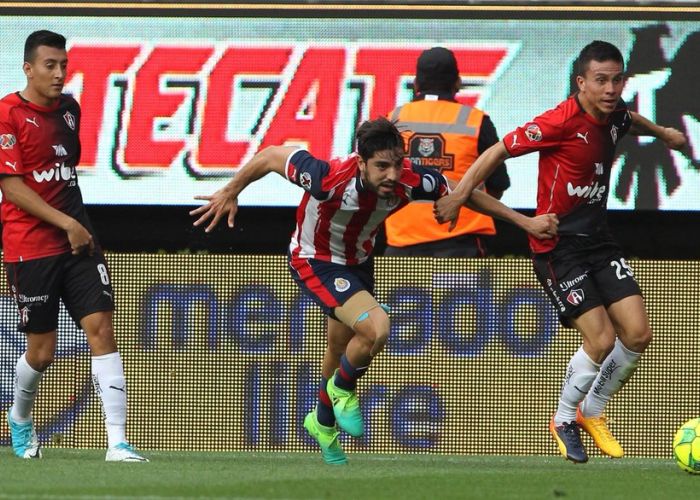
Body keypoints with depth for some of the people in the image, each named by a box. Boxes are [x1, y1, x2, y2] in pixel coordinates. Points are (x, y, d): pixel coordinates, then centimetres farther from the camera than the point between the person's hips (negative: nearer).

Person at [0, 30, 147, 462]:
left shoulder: (68, 109, 11)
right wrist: (66, 223, -17)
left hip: (77, 240, 5)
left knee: (101, 328, -10)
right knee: (42, 351, 2)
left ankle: (118, 442, -16)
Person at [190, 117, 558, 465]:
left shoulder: (409, 181, -28)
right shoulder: (330, 178, -39)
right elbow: (271, 156, -24)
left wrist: (525, 222, -9)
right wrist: (230, 193, -12)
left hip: (358, 261, 5)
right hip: (314, 262, -5)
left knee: (342, 349, 24)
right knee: (376, 327, -26)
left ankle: (323, 421, 52)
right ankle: (342, 389, 5)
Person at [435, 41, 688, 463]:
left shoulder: (615, 115, 1)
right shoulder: (561, 122, -21)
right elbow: (499, 152, -18)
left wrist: (663, 133, 42)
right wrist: (459, 194, -25)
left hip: (597, 238, 7)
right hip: (558, 245, -7)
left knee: (637, 334, -3)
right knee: (601, 340, -14)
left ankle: (592, 412, 22)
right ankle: (564, 420, 12)